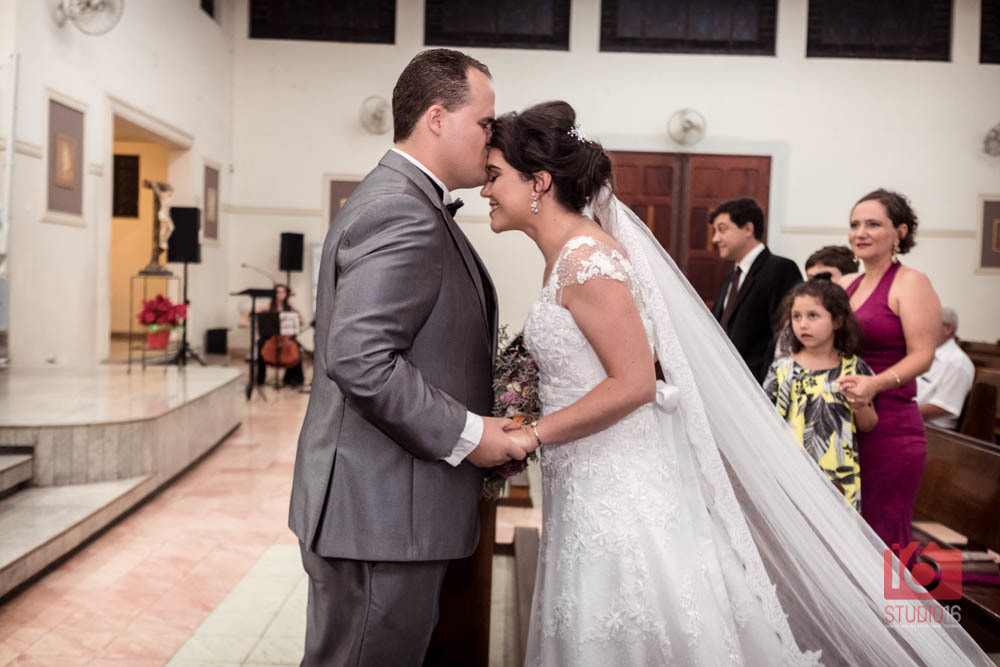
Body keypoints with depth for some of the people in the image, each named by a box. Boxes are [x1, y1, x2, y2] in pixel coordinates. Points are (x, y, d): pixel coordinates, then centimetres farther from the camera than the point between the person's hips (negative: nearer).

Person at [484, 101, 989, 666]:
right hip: (589, 487, 9)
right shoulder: (566, 257, 12)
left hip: (618, 493, -9)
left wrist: (533, 433, -18)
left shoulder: (586, 259, -18)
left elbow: (634, 383, -22)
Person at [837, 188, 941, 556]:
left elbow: (922, 356, -12)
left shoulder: (910, 283, -4)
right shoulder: (845, 284, 15)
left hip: (890, 428, -6)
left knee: (883, 536, -2)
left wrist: (876, 383, -27)